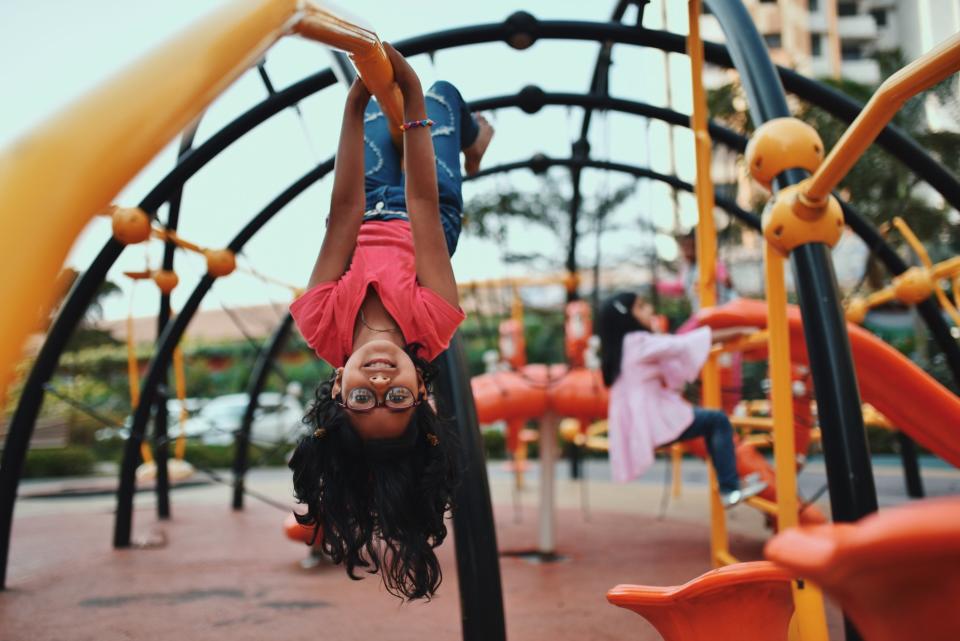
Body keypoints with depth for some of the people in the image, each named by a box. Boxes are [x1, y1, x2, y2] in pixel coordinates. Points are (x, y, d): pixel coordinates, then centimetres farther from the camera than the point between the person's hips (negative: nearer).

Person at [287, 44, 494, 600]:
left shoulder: (328, 329, -46)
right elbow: (423, 203, -50)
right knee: (443, 93, 17)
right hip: (419, 218, -1)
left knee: (380, 108, 24)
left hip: (372, 213, 1)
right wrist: (414, 100, -48)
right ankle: (474, 142, 58)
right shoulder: (429, 329, -48)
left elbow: (347, 211, -48)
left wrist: (355, 107, -47)